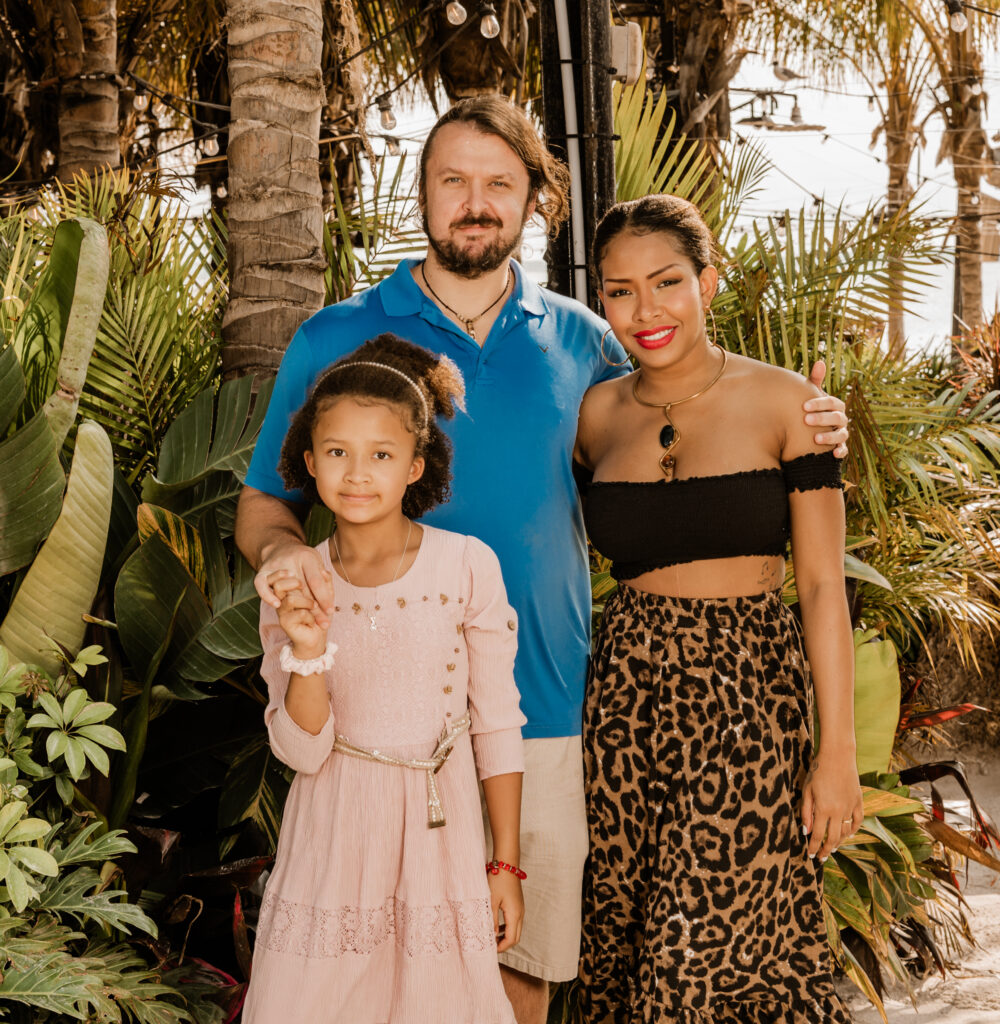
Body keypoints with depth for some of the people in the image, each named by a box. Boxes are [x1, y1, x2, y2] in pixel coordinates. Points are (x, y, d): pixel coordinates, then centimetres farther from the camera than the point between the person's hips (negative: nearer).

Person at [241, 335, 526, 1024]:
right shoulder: (294, 586, -4)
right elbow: (302, 751, -5)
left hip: (438, 828, -1)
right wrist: (309, 653, -21)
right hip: (334, 832, 1)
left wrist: (506, 865, 1)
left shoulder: (467, 566, -9)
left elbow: (497, 722, -3)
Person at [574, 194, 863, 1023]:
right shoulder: (597, 415, 6)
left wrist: (838, 750, -7)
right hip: (628, 697, 3)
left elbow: (822, 585, -3)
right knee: (626, 942, 9)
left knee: (710, 954, -3)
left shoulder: (782, 402, -2)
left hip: (750, 700, -3)